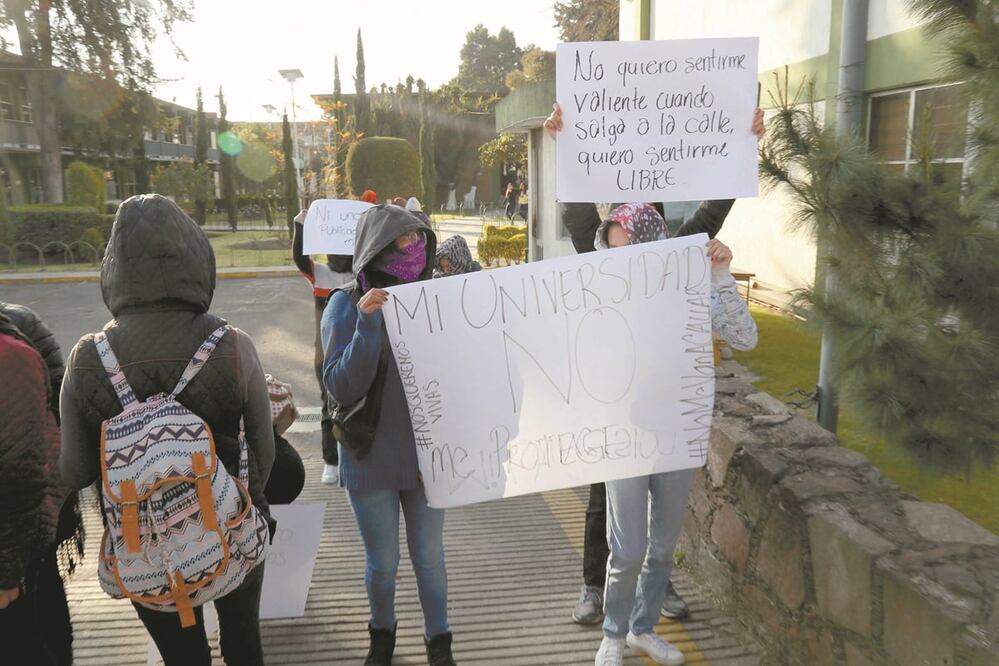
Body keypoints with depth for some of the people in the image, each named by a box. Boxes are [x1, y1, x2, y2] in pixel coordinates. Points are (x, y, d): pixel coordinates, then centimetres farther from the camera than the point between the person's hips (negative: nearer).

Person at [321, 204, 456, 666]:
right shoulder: (348, 305, -10)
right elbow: (341, 387, -18)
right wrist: (368, 323, -28)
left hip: (427, 454, 2)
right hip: (371, 459, -2)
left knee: (429, 557, 14)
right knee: (382, 563, 14)